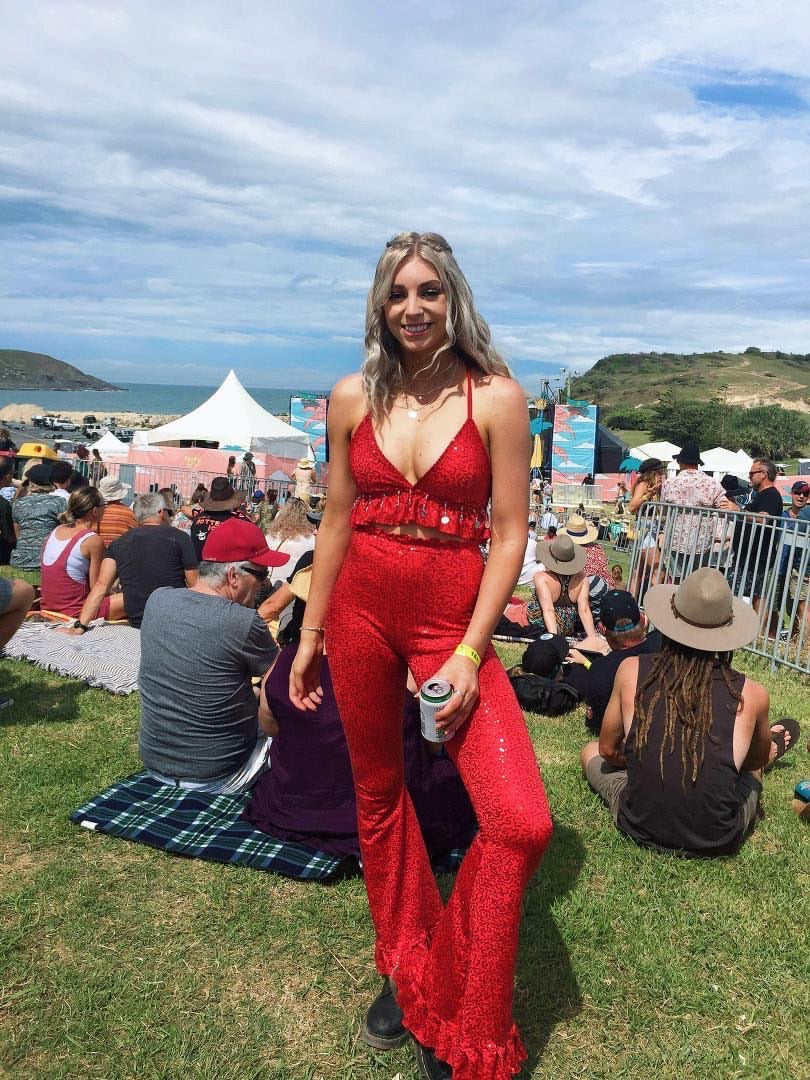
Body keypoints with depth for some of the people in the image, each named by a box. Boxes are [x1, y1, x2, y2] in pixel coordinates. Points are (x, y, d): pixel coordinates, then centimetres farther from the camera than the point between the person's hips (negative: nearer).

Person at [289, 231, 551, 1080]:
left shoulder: (496, 399, -5)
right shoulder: (353, 398, 3)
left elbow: (509, 534, -7)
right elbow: (336, 521, 7)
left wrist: (468, 655, -12)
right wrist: (309, 637, 9)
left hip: (452, 616, -2)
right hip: (360, 609, 3)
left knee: (521, 822, -11)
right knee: (378, 793, 16)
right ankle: (405, 966, 42)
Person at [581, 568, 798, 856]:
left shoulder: (631, 671, -11)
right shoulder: (752, 694, -11)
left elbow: (608, 749, 2)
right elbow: (757, 760, 11)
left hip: (639, 826, 0)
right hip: (718, 840, 1)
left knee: (591, 752, 28)